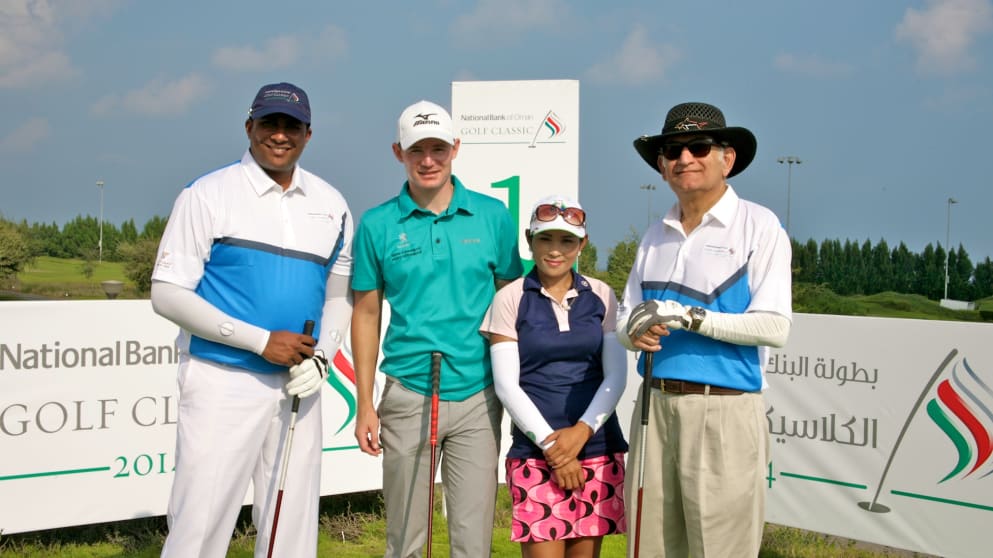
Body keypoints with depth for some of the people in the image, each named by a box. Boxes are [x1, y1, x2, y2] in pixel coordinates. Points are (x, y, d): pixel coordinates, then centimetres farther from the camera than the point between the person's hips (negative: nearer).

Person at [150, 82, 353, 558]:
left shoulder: (331, 205, 9)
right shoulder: (207, 195, -5)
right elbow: (168, 294, -8)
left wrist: (320, 358, -4)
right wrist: (261, 340, -14)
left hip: (297, 386, 5)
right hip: (222, 384, -4)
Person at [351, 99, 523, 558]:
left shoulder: (492, 216, 3)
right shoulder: (378, 225, 1)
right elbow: (367, 315, 6)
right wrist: (365, 405, 3)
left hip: (478, 397, 0)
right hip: (408, 397, 0)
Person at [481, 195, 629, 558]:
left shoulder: (601, 296, 7)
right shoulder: (510, 300, 0)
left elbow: (615, 376, 3)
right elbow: (506, 385, -4)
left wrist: (581, 431, -11)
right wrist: (551, 445, -11)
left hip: (598, 450, 3)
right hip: (535, 453, -2)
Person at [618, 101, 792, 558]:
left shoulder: (759, 225, -2)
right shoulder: (656, 235, 15)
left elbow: (775, 326, -11)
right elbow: (625, 319, 16)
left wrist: (689, 316, -17)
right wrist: (635, 331, -8)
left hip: (723, 412, -5)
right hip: (655, 406, 5)